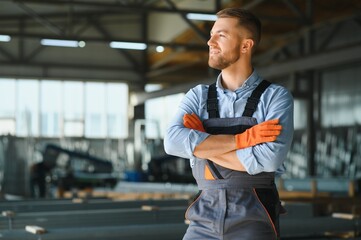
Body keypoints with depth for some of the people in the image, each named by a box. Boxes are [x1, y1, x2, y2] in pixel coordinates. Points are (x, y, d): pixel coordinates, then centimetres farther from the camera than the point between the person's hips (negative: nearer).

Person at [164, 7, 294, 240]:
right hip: (205, 220, 4)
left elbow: (269, 159, -18)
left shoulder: (276, 96, -2)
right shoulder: (198, 96, 9)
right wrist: (240, 139, -18)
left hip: (254, 221, -3)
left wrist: (202, 145, -10)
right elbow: (173, 142, -11)